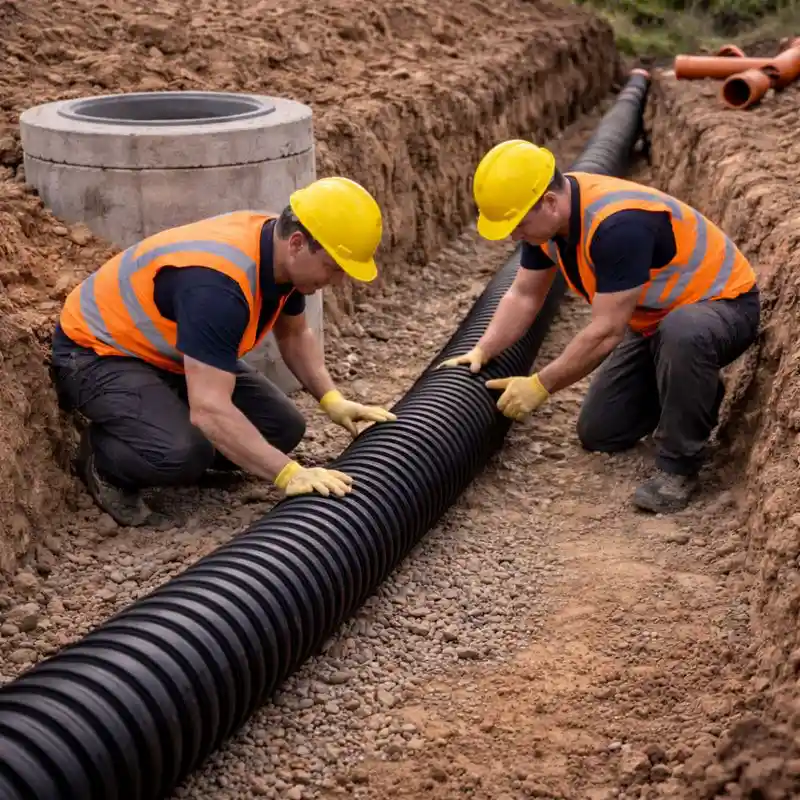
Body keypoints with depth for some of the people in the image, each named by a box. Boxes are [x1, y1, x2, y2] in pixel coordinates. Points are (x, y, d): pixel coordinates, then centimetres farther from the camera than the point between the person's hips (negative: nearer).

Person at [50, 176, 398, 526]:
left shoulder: (283, 254, -10)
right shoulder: (218, 281, -37)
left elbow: (294, 335, 10)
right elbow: (210, 409, -42)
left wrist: (332, 400, -3)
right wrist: (289, 474, -43)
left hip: (163, 350, 9)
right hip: (99, 350, -8)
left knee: (282, 427, -3)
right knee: (184, 452, -33)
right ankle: (103, 456, -1)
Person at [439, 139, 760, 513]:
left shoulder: (618, 224, -37)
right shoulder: (547, 214, -10)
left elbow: (606, 332, -34)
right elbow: (523, 295, 1)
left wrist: (540, 385, -24)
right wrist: (481, 351, -13)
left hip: (721, 303, -8)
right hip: (653, 318, 8)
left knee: (683, 332, -44)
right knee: (599, 434, 3)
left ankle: (678, 465, -22)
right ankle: (689, 389, 26)